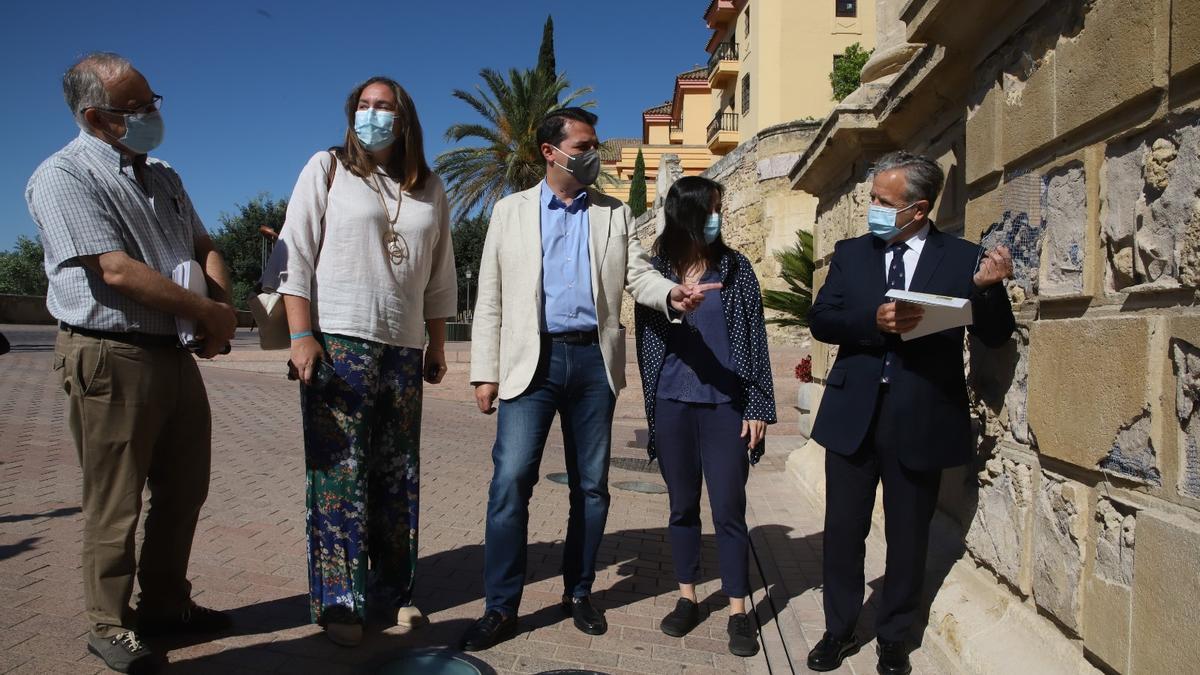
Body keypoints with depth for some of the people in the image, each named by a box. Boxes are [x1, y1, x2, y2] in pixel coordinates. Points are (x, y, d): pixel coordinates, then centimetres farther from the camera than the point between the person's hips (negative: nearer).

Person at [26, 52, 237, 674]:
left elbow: (204, 247, 17)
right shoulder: (63, 177, -9)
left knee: (184, 488, 15)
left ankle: (165, 603, 31)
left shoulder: (163, 177, 15)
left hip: (175, 354, 8)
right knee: (116, 504, 3)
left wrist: (221, 307, -4)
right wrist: (210, 313, -13)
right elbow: (117, 271, -19)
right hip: (110, 358, -8)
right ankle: (109, 625, 20)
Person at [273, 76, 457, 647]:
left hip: (403, 349, 4)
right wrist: (302, 335, -10)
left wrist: (437, 346, 12)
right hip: (337, 342, -3)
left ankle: (394, 591, 20)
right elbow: (295, 255, -2)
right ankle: (339, 602, 9)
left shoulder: (429, 190, 14)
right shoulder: (327, 169, 5)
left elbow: (439, 277, 16)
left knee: (399, 475, 7)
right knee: (339, 474, -2)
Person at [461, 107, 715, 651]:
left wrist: (671, 294, -20)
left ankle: (578, 593, 24)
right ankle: (501, 607, 3)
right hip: (531, 359, -1)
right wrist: (485, 371, 0)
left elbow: (638, 275, 3)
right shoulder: (510, 211, 8)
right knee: (511, 479, -9)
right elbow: (491, 298, 6)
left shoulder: (615, 215, 12)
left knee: (591, 485, 8)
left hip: (593, 360, 2)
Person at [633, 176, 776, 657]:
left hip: (725, 406, -1)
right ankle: (687, 599, 25)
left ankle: (738, 611, 15)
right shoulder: (655, 269, 4)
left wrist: (757, 406, -4)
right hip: (672, 406, 1)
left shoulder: (735, 267, 2)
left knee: (728, 510, 2)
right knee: (682, 506, 11)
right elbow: (645, 338, 9)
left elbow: (754, 338, 1)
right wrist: (651, 405, 9)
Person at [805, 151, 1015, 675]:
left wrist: (987, 287, -22)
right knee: (843, 529, 10)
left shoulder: (963, 258, -1)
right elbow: (820, 319, -2)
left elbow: (995, 336, -2)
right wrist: (873, 322, -20)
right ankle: (839, 630, 29)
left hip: (921, 419, -1)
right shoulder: (850, 253, 5)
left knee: (908, 536, 12)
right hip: (853, 414, 2)